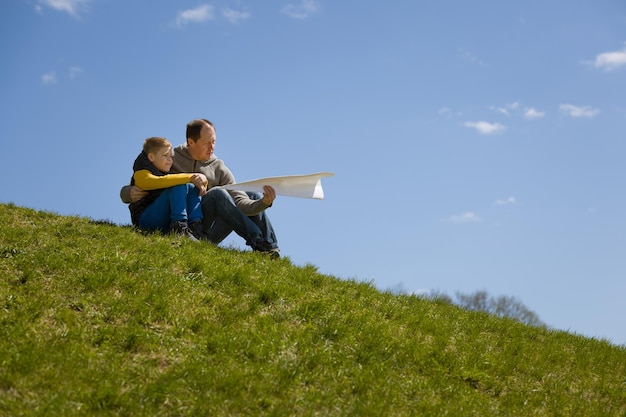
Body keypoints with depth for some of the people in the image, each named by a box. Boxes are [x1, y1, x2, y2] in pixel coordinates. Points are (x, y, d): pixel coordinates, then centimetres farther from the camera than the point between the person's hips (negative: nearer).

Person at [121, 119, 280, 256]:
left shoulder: (219, 169, 11)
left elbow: (240, 202, -2)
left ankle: (271, 251, -17)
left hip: (206, 235, 5)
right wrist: (129, 193, -20)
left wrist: (263, 203, -24)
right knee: (218, 193, -27)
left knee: (253, 197, -4)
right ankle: (258, 241, -30)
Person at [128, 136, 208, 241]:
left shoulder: (169, 175, 26)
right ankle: (179, 227, -36)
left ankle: (195, 227, -24)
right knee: (179, 186, -19)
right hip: (146, 220, -7)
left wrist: (201, 181, -4)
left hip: (167, 224, 7)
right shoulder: (141, 174, 3)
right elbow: (159, 182, -20)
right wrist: (189, 177, -25)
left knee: (191, 188, -4)